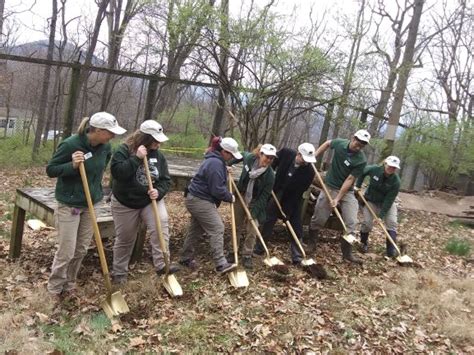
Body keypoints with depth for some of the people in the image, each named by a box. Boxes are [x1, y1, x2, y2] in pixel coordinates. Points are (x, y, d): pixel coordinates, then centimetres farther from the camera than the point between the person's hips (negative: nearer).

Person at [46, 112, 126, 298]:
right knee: (66, 251, 0)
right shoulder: (70, 144, -21)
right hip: (69, 205, -6)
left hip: (90, 205, 6)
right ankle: (55, 288, 22)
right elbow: (50, 169, -12)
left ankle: (69, 285, 30)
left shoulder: (105, 147, -4)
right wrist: (72, 165, -29)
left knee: (81, 250, 12)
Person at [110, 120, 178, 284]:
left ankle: (162, 265, -22)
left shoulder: (158, 155, -1)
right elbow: (117, 172, -30)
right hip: (125, 202, -2)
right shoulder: (124, 150, -15)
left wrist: (159, 192, -21)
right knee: (124, 239, 9)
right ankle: (119, 273, 29)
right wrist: (137, 158, -34)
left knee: (161, 224, -25)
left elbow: (166, 180, 0)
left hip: (151, 200, 3)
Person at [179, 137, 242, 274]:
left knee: (196, 229, 17)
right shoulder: (216, 164, -21)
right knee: (217, 229, -11)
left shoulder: (214, 160, 12)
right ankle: (221, 264, -10)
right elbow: (217, 190, -22)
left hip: (197, 198, 11)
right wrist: (230, 197, -8)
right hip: (201, 201, -11)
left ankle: (186, 258, 27)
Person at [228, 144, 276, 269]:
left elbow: (264, 196, -20)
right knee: (236, 226, 11)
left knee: (252, 230, -5)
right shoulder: (249, 158, -16)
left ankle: (247, 256, 10)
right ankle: (232, 252, 24)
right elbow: (243, 154, 11)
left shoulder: (270, 175, -23)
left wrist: (253, 212, -23)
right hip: (241, 198, 3)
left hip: (255, 203, -3)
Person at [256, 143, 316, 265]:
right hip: (275, 194, 1)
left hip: (293, 200, -1)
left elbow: (298, 193, -21)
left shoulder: (309, 172, -26)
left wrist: (286, 210, -19)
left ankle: (297, 256, 12)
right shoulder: (285, 153, -22)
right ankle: (259, 248, 24)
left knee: (296, 227, 1)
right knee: (268, 221, 8)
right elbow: (272, 164, 0)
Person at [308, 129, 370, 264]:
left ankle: (347, 253, 9)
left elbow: (349, 180, -18)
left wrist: (338, 198, -20)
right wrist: (314, 156, 4)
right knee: (319, 219, 5)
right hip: (330, 187, 1)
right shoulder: (339, 143, -10)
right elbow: (327, 143, 13)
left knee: (351, 223, -4)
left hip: (347, 192, -1)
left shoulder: (361, 160, -18)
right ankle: (311, 243, 27)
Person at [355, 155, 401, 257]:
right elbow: (362, 172, 1)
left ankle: (391, 250, -4)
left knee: (392, 223, -11)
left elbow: (389, 200, -25)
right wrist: (358, 185, -6)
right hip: (371, 200, 0)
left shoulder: (396, 181, -25)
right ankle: (364, 243, 17)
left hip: (387, 203, 0)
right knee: (367, 222, -9)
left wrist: (381, 215, -27)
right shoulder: (374, 169, -23)